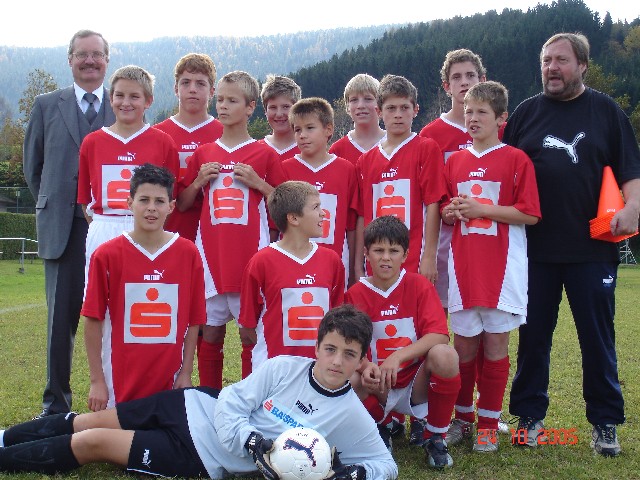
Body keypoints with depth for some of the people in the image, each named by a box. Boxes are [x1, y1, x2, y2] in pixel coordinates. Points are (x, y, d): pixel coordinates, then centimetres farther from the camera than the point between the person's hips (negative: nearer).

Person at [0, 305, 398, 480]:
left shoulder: (352, 416, -11)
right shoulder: (285, 367, -8)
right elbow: (230, 405, -7)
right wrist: (256, 446, -23)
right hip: (198, 407, 3)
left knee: (91, 443, -7)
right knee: (85, 423, 5)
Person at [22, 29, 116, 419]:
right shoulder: (47, 105, 11)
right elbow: (32, 164, 17)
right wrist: (50, 205, 12)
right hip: (63, 228, 1)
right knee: (61, 316, 4)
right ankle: (56, 403, 16)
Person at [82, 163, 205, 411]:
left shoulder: (188, 253, -2)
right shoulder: (106, 255, -5)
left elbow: (193, 321, 2)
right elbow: (93, 320, -4)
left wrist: (186, 374, -1)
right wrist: (96, 380, -5)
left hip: (169, 382, 1)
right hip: (119, 383, -1)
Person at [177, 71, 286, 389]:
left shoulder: (264, 155, 3)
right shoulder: (203, 154, 11)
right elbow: (182, 205, 15)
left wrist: (257, 183, -9)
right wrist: (199, 180, -2)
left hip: (251, 253, -3)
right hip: (211, 252, 3)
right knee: (210, 331, 7)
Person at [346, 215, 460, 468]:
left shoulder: (419, 285, -5)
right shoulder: (355, 295, -3)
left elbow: (439, 335, -17)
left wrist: (397, 357, -30)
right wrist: (366, 366, -31)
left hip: (417, 381, -1)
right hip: (377, 387, 1)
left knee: (444, 355, -32)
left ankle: (435, 436, -7)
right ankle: (379, 427, 6)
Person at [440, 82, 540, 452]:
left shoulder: (516, 159, -3)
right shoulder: (455, 161, 11)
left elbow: (530, 214, -8)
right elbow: (445, 211, 18)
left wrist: (483, 209, -15)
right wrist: (451, 211, -4)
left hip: (502, 265, -4)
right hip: (463, 264, 4)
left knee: (496, 342, 2)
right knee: (464, 343, 7)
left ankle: (489, 422, 14)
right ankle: (463, 417, 21)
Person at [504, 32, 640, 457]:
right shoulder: (527, 112, 9)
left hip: (593, 247, -1)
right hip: (535, 247, 1)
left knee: (598, 336, 5)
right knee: (534, 335, 7)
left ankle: (605, 423, 16)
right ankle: (530, 415, 20)